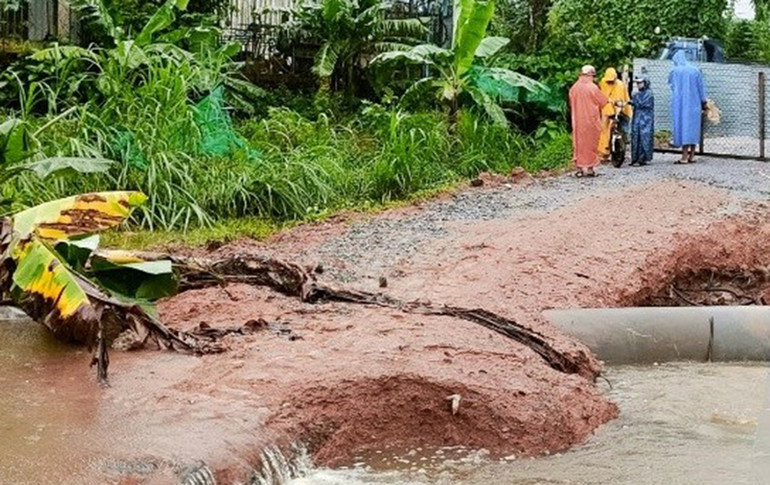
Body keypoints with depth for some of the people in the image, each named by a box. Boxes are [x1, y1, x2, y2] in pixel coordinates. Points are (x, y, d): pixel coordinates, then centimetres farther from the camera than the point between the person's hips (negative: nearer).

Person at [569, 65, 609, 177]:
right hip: (591, 120, -4)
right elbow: (603, 101, 0)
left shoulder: (573, 88, 0)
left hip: (577, 121, 4)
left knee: (578, 143, 9)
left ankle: (579, 168, 8)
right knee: (591, 143, 5)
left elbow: (571, 104, 8)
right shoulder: (593, 87, -12)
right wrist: (609, 100, 21)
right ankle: (590, 168, 6)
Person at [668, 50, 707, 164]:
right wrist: (703, 102, 15)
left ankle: (684, 157, -9)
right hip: (694, 104, 3)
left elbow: (671, 86, 11)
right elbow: (701, 87, 7)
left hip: (680, 104, -3)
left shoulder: (675, 71, -3)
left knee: (683, 126, -4)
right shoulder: (695, 70, 3)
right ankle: (692, 156, 12)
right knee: (693, 126, 10)